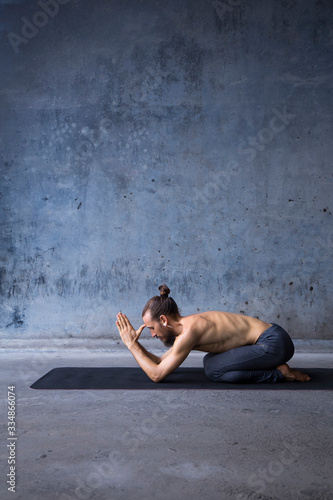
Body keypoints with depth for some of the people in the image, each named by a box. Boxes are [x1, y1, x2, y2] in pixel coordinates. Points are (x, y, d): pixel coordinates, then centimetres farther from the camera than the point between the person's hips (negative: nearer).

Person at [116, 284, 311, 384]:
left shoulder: (189, 331, -20)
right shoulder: (185, 326, 9)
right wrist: (136, 343, 9)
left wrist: (131, 344, -11)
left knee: (214, 370, -15)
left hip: (273, 343, -9)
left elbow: (157, 374, -17)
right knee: (211, 361, 17)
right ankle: (277, 367, 13)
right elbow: (161, 362, 19)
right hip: (270, 338, 9)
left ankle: (279, 373, -5)